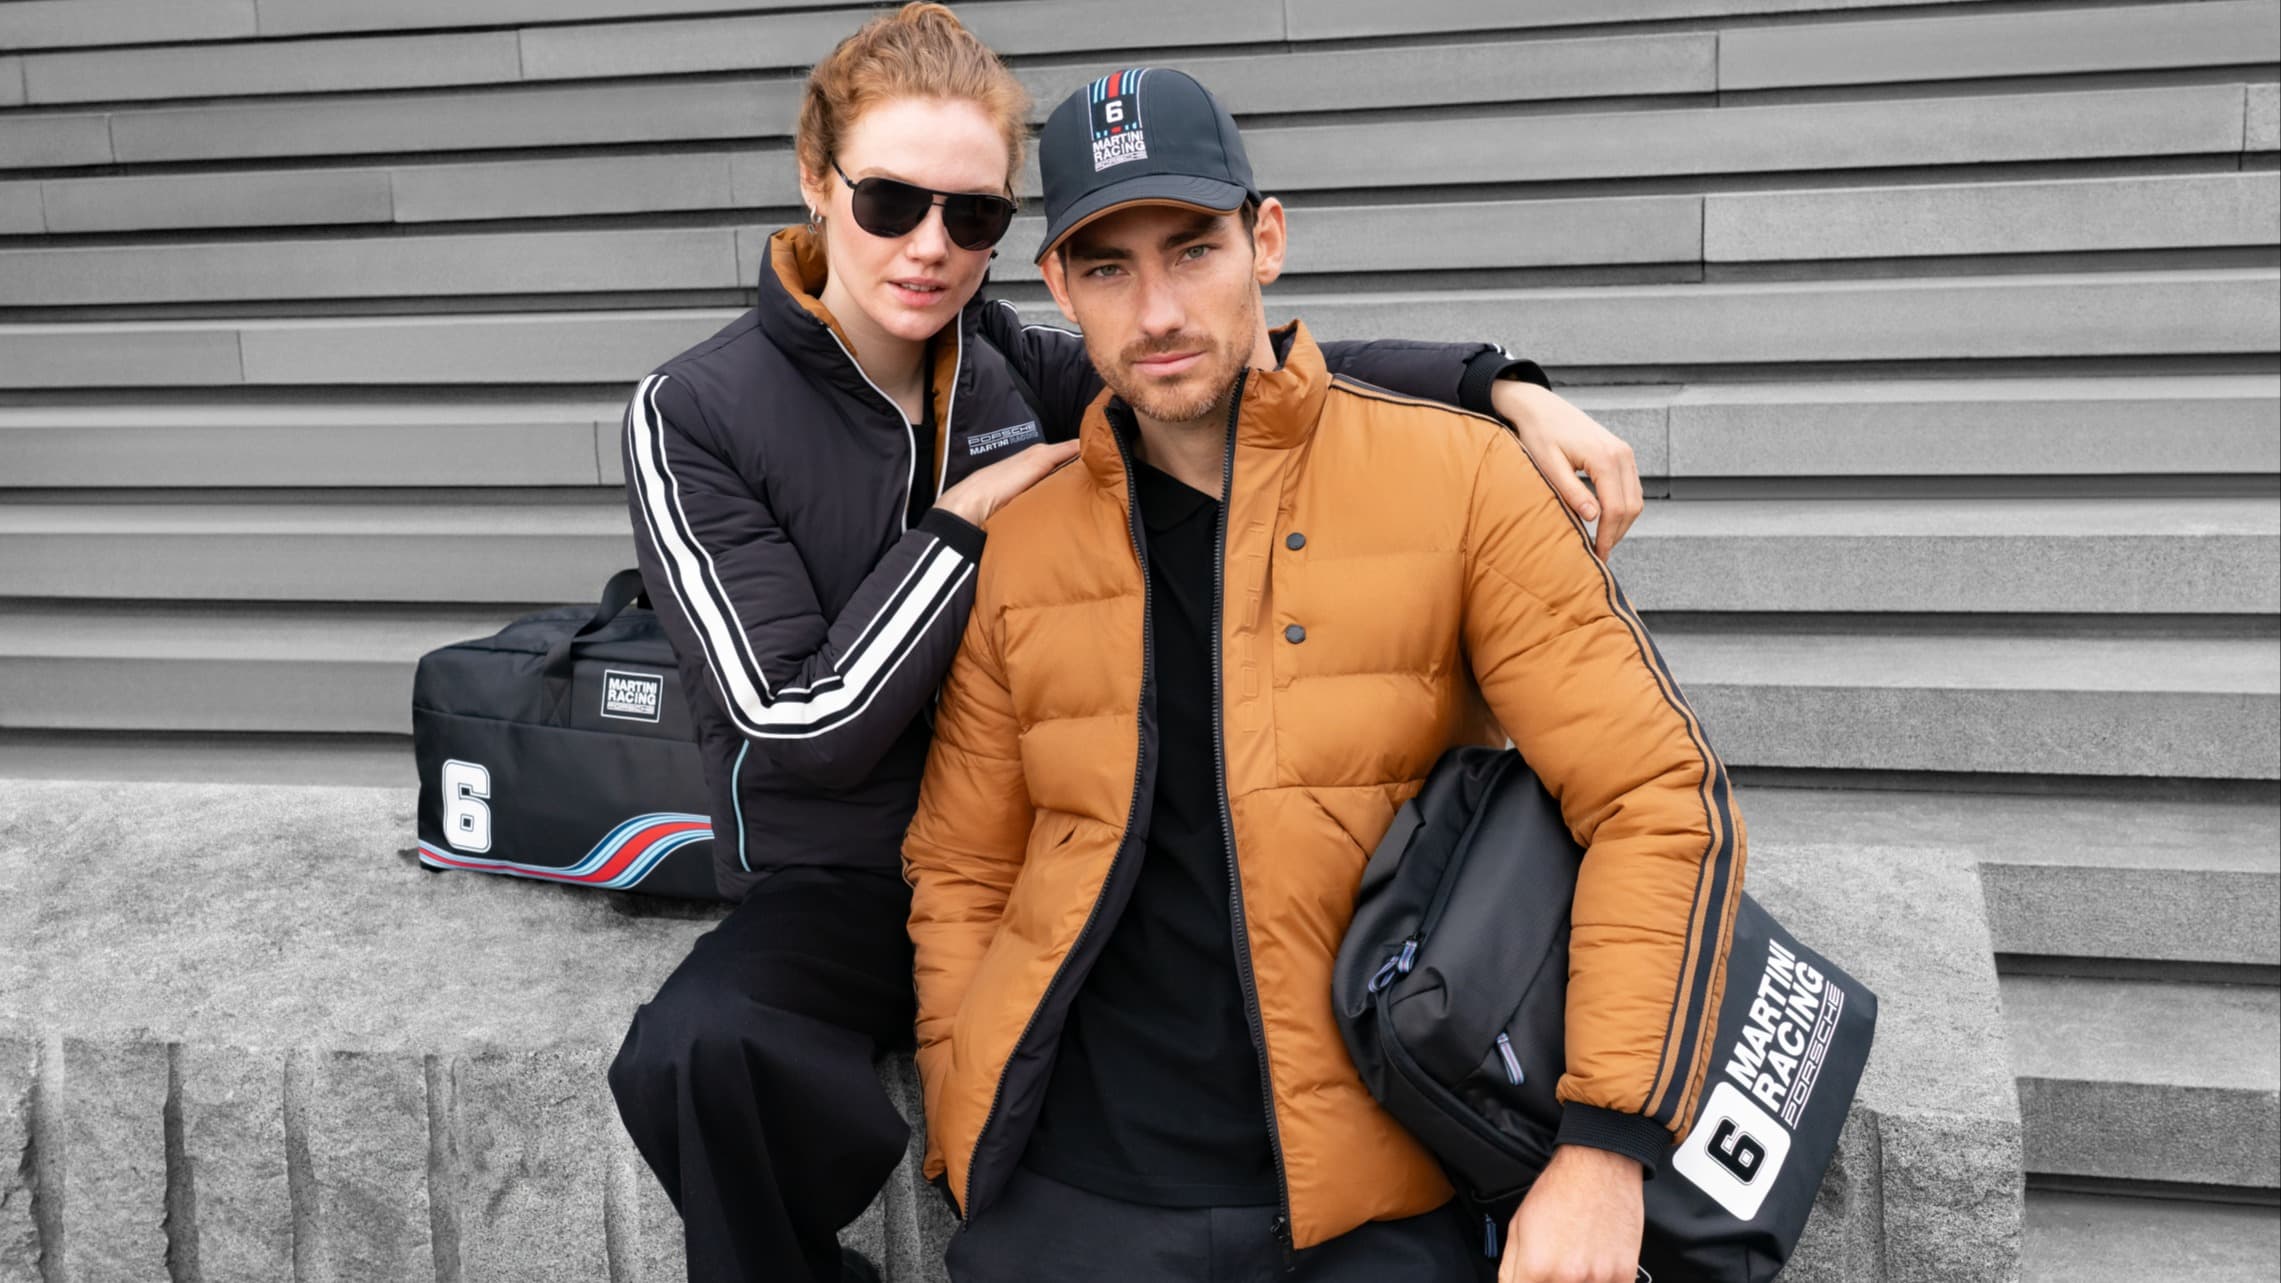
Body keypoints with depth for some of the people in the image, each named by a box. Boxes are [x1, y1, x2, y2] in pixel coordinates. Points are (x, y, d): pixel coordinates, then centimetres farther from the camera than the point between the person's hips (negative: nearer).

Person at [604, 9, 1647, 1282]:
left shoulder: (1021, 373, 3)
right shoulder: (697, 413, -9)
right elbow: (801, 731, -15)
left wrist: (1504, 386, -15)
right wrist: (968, 519, -12)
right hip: (845, 887, -2)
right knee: (695, 1057, -34)